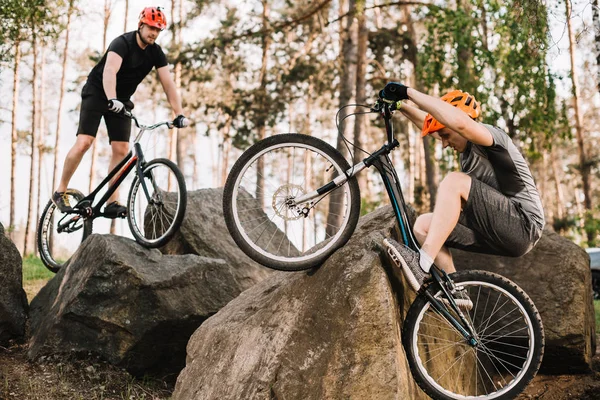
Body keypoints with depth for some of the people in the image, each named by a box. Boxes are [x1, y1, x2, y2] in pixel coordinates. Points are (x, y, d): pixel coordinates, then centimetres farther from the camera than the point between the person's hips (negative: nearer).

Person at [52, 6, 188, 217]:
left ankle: (112, 202, -2)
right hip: (97, 93, -5)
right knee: (84, 142, -17)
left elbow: (168, 84, -11)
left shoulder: (156, 53, -6)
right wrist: (111, 99, -56)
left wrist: (179, 113, -22)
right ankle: (60, 191, -3)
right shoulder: (123, 43, -23)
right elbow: (109, 71, -40)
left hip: (122, 100, 5)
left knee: (121, 150, -7)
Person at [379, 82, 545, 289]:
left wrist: (409, 92, -28)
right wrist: (398, 104, 24)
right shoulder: (468, 146, 16)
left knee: (454, 181, -25)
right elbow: (428, 122, 30)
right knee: (423, 225, 2)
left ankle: (421, 264, -31)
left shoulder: (490, 135, -10)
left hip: (522, 226, -9)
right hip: (498, 231, 9)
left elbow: (459, 121, -33)